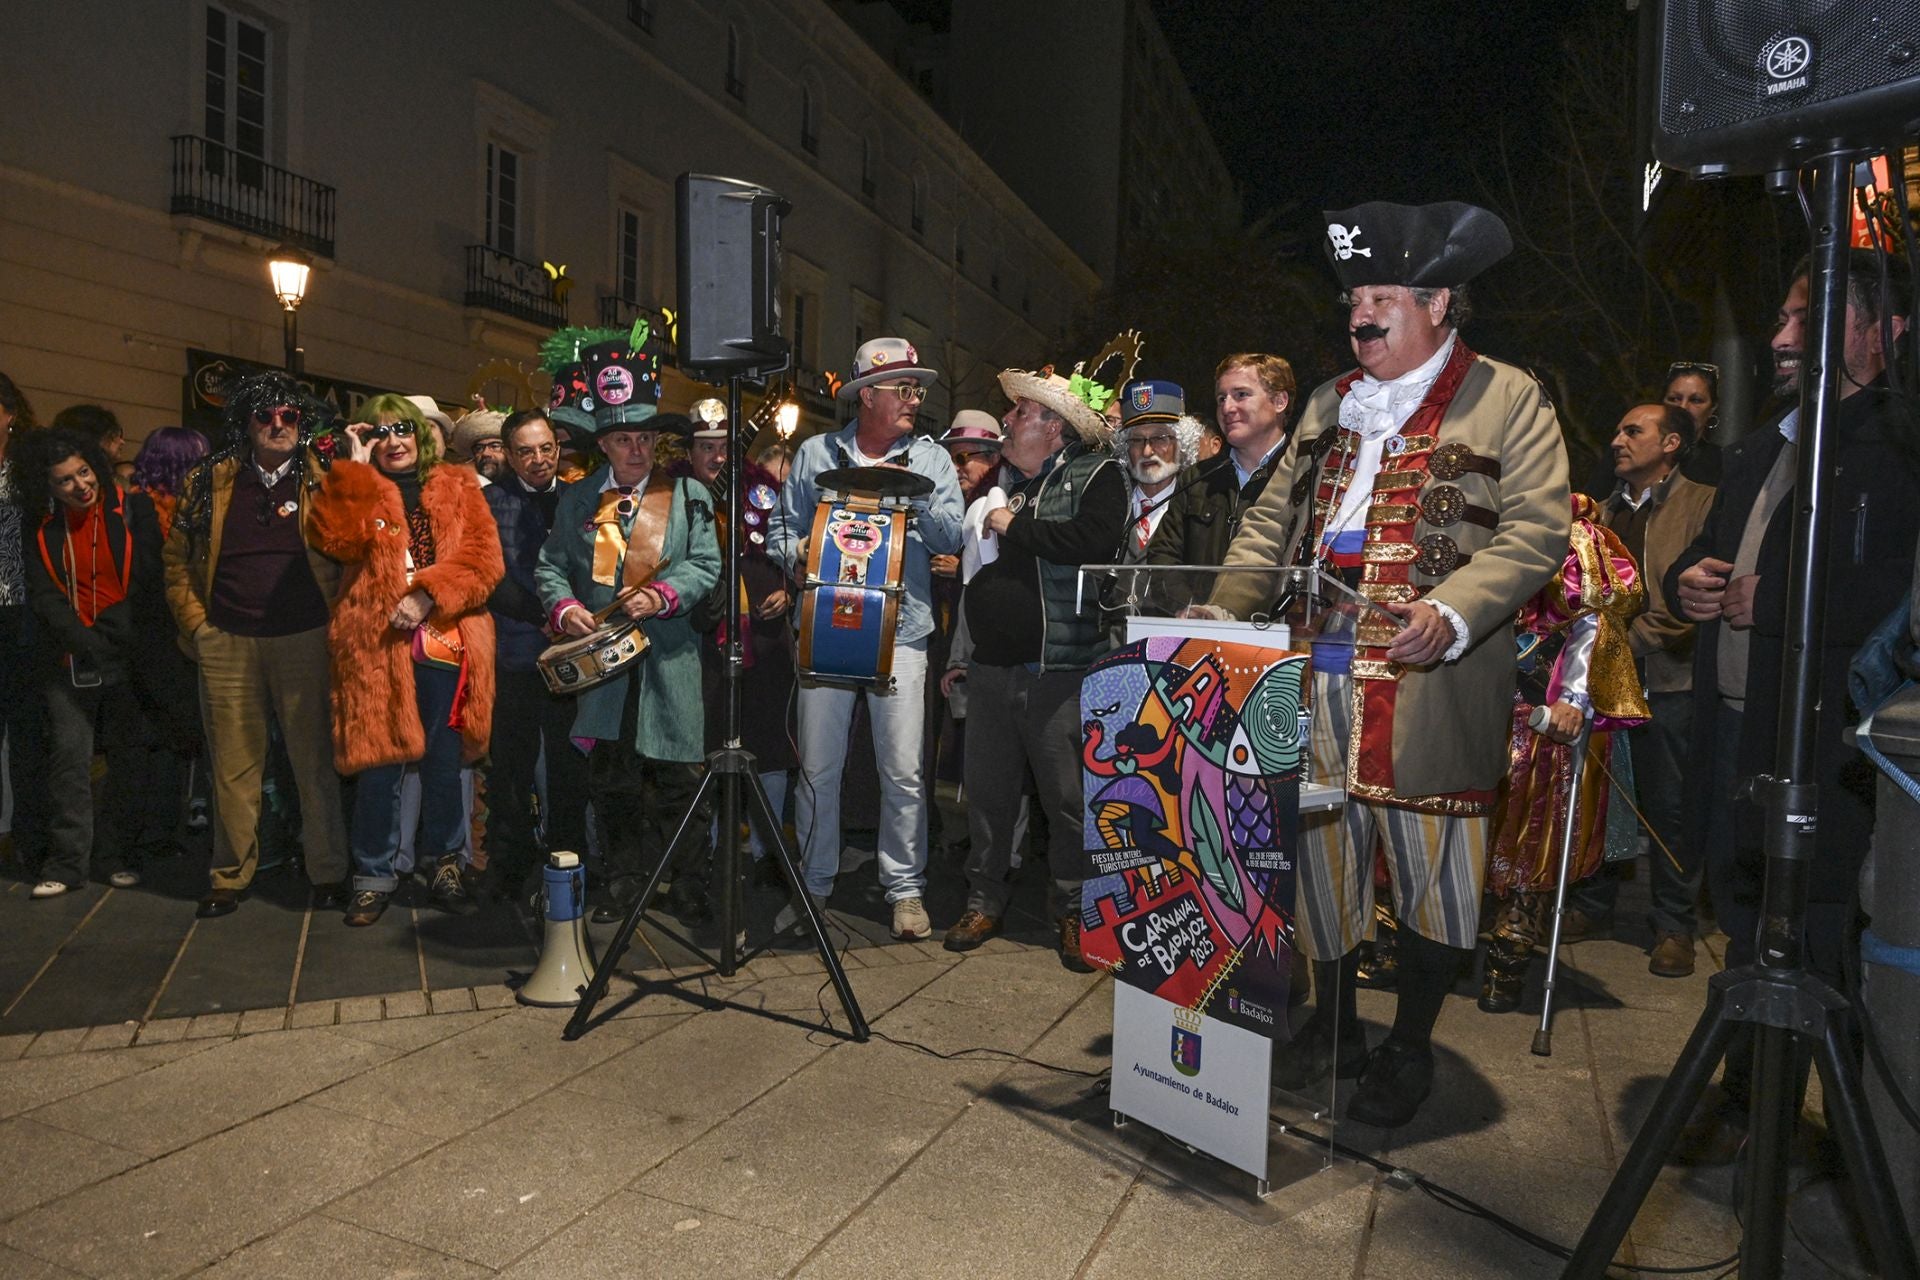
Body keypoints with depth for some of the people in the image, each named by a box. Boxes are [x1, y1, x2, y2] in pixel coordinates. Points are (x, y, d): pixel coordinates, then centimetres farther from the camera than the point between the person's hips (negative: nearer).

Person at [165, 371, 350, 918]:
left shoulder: (322, 480, 3)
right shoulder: (209, 479, 8)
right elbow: (178, 557, 10)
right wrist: (195, 624, 3)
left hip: (305, 641, -2)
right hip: (226, 645, 2)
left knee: (315, 760, 5)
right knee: (233, 766, 9)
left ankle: (329, 872, 16)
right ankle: (230, 877, 22)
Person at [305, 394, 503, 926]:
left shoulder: (458, 488, 11)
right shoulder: (357, 490, 11)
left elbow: (483, 558, -1)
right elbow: (337, 541, -10)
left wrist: (428, 594, -13)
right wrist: (357, 466, -5)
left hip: (446, 640, 1)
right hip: (377, 643, 0)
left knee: (443, 759, 10)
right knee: (379, 762, 0)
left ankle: (445, 859, 27)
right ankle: (374, 875, 14)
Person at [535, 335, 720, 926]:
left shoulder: (690, 495, 7)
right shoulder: (576, 500, 12)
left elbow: (706, 565, 0)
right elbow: (550, 567, 12)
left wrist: (662, 594, -16)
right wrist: (565, 607, -7)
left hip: (670, 659, -2)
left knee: (675, 776, 0)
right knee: (609, 777, 7)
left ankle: (688, 886, 12)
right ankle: (624, 881, 22)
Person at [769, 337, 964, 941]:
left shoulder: (931, 459, 9)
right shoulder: (815, 454, 10)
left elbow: (952, 540, 0)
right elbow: (783, 531, 11)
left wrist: (916, 500, -14)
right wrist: (798, 555, -10)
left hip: (900, 630, 0)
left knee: (903, 770, -1)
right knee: (818, 766, 5)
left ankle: (906, 888, 16)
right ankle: (813, 885, 21)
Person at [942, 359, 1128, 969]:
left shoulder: (1096, 475, -2)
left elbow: (1095, 540, -21)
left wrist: (1016, 525, -12)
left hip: (1060, 669, -5)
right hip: (991, 666, 6)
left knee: (1068, 797, 1)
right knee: (988, 789, 11)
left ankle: (1072, 911, 17)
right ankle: (985, 899, 26)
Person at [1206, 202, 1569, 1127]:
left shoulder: (1506, 399, 3)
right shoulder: (1330, 404, 19)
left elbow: (1536, 530, -7)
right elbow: (1272, 519, 18)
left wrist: (1452, 614, -23)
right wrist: (1221, 611, 4)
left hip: (1429, 686, -5)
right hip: (1315, 677, 5)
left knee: (1431, 866, 4)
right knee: (1321, 852, 11)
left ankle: (1410, 1049, 22)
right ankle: (1331, 1028, 28)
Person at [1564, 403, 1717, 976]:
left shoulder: (1703, 505, -1)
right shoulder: (1608, 510, 18)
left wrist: (1631, 635, -16)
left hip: (1668, 678, -5)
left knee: (1669, 807, 2)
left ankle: (1674, 927, 15)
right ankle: (1590, 907, 24)